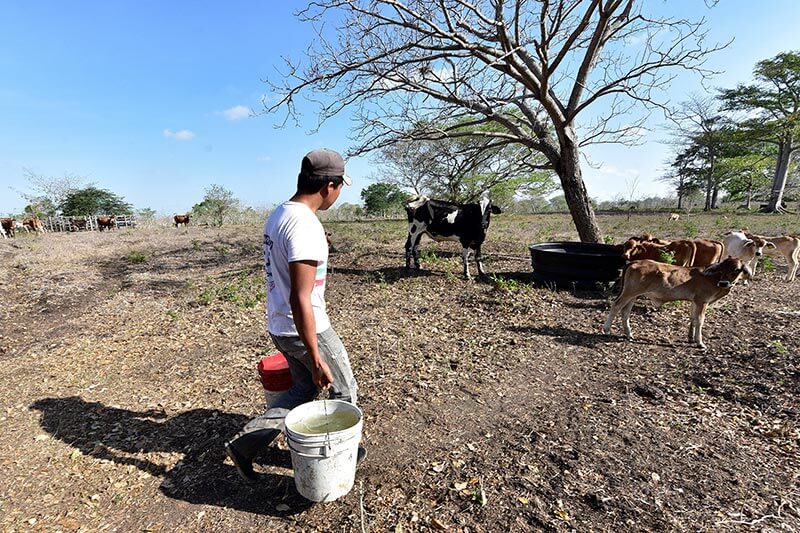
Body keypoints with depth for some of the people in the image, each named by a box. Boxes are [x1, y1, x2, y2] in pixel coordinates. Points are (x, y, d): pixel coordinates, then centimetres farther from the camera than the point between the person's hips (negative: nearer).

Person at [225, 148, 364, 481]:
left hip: (279, 326, 9)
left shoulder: (278, 215, 5)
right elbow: (300, 299, -29)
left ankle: (244, 443, 26)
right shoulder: (306, 226, -26)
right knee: (344, 390, 15)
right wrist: (316, 359, -24)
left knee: (304, 388, 25)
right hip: (307, 329, -9)